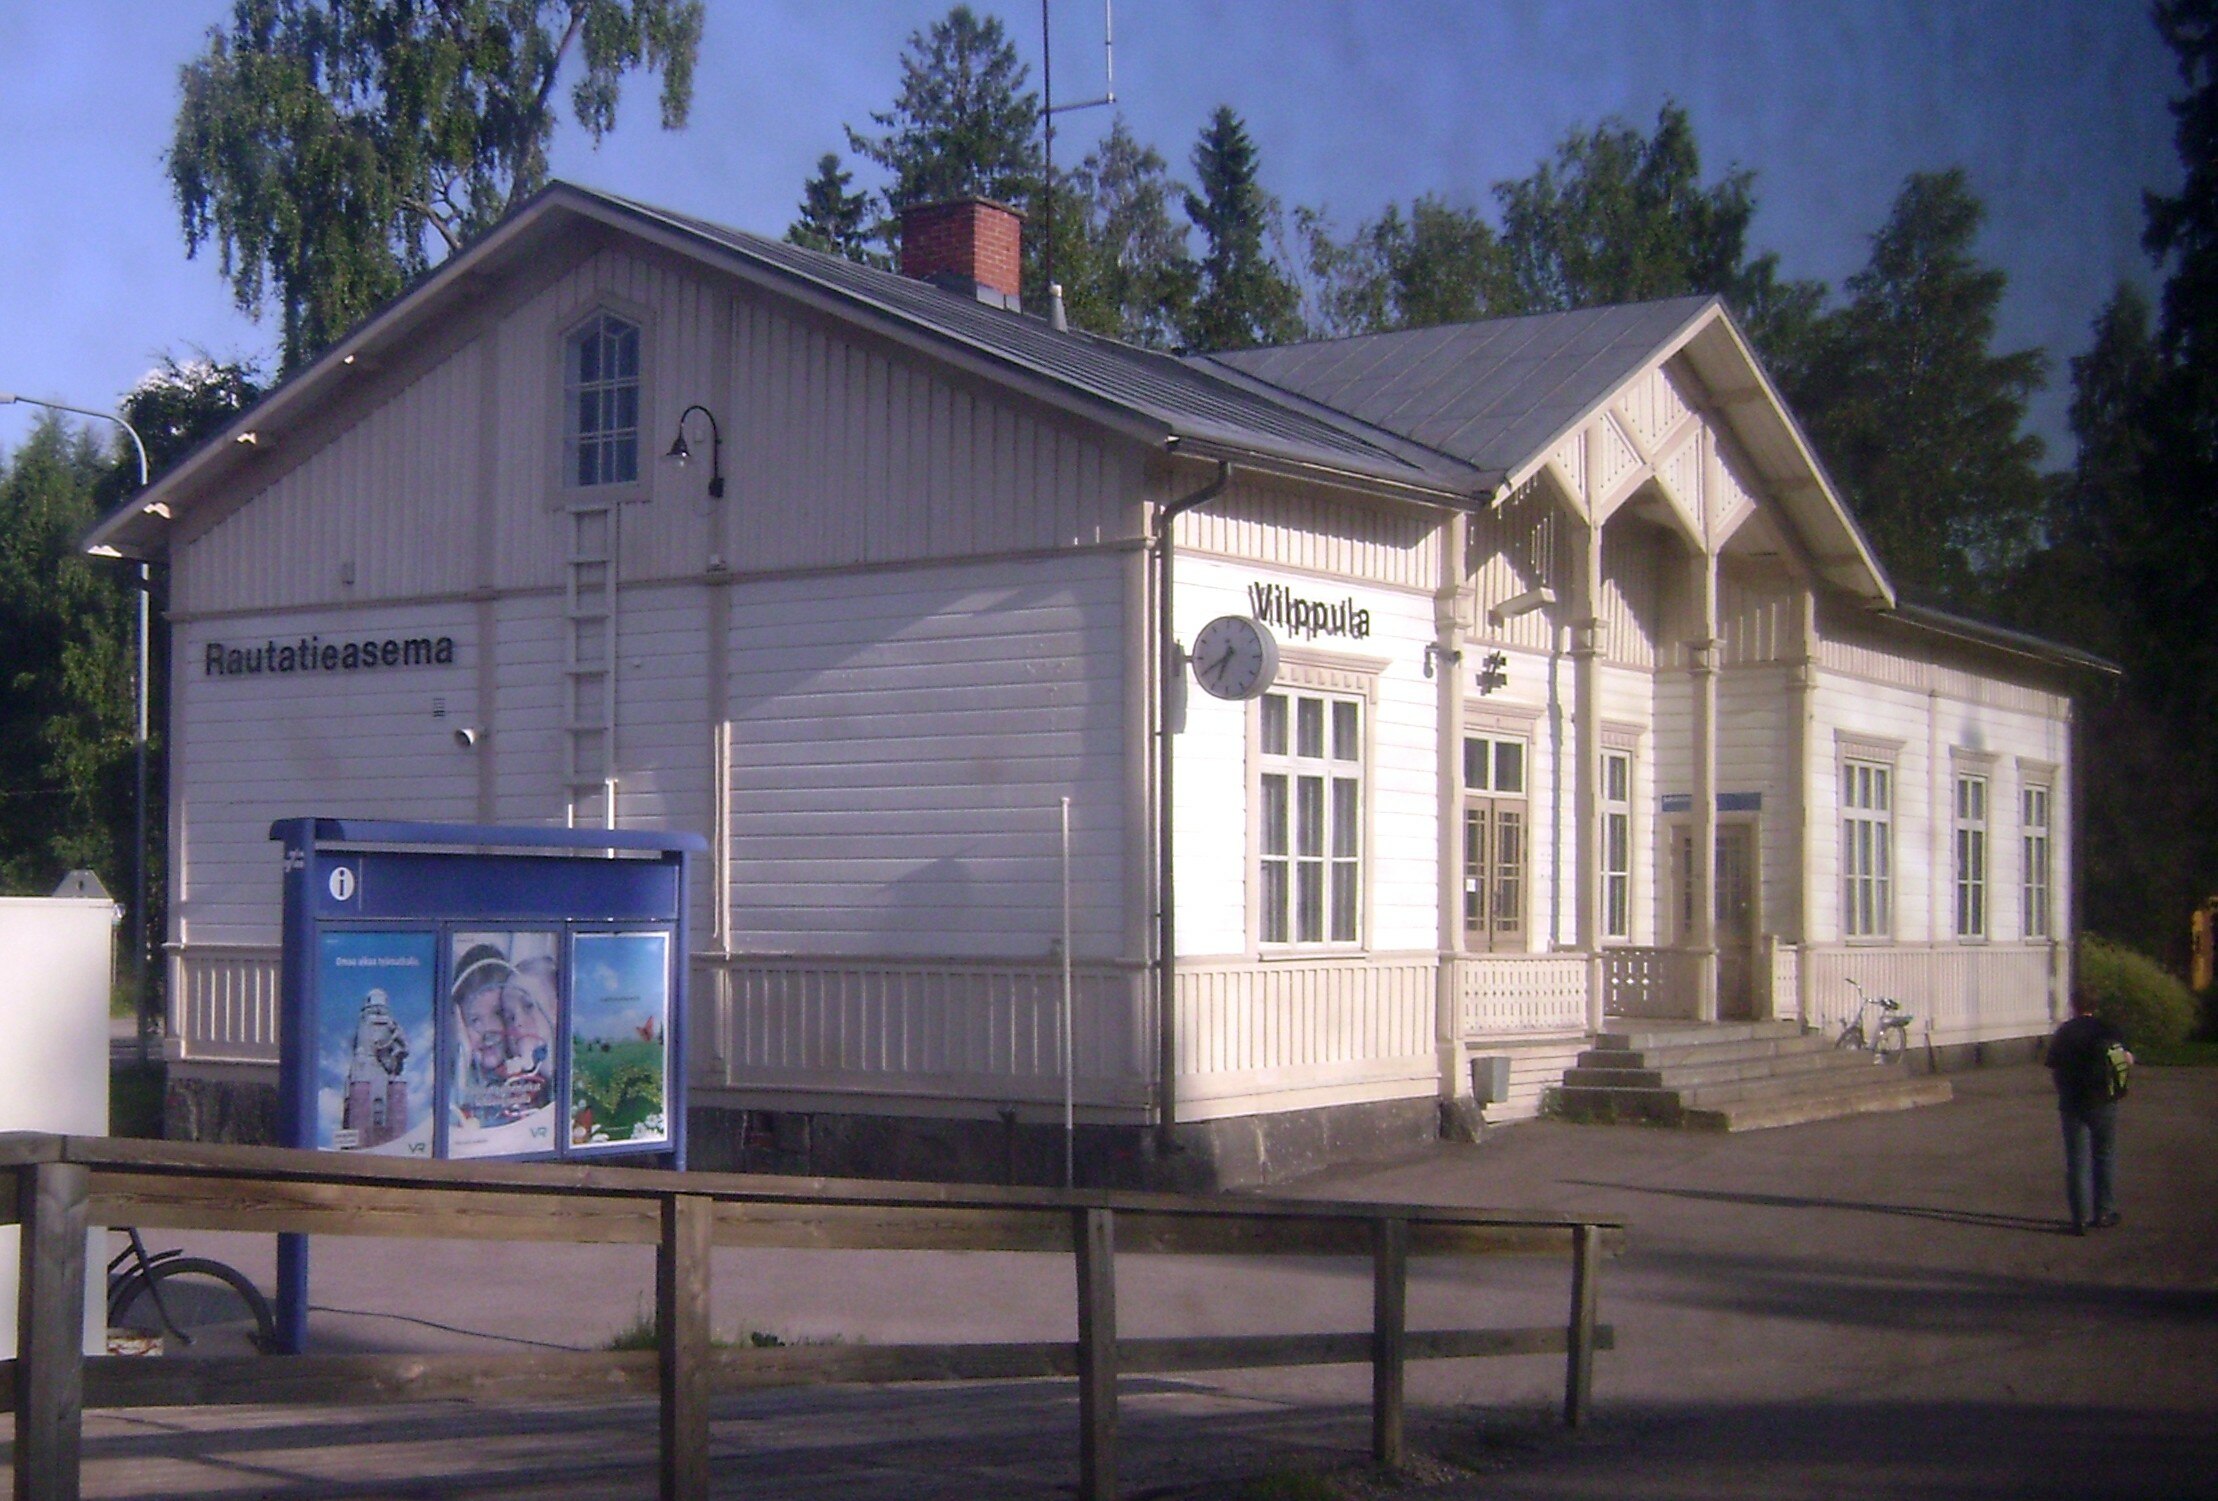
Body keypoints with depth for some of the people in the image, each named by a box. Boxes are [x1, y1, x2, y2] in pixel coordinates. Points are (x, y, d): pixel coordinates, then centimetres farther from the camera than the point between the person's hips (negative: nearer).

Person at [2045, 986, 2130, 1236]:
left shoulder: (2062, 1033, -2)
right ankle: (2103, 1213, 15)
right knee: (2105, 1156, 14)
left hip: (2072, 1104, 0)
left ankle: (2080, 1218, -1)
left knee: (2077, 1161, 3)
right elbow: (2127, 1059, 3)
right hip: (2103, 1103, 0)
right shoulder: (2106, 1030, -3)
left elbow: (2053, 1070, 0)